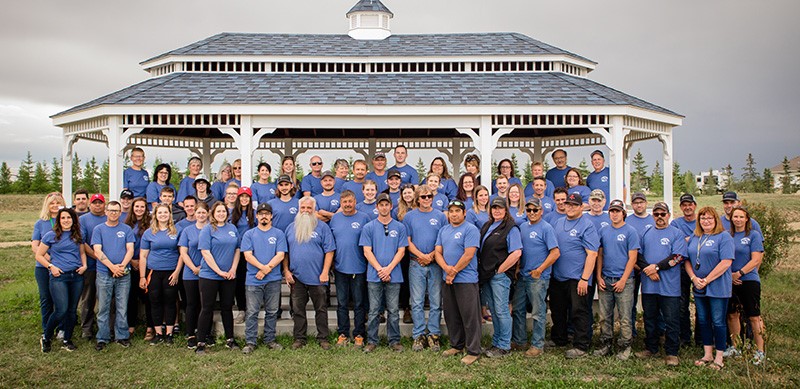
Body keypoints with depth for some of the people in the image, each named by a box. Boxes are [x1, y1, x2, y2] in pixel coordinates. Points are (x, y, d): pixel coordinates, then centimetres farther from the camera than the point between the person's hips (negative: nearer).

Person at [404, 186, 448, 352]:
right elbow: (407, 241, 3)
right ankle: (419, 336, 8)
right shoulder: (410, 216, 7)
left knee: (436, 302, 2)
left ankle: (434, 335, 10)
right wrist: (421, 255, -11)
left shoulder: (440, 216, 6)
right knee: (417, 302, 2)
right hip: (416, 264, 0)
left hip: (436, 264, 0)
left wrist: (432, 255, -11)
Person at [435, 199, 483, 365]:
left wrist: (454, 271, -11)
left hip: (466, 279, -7)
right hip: (447, 279, 7)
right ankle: (457, 345, 28)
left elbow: (468, 255, -15)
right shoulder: (443, 230, 14)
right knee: (451, 314, 14)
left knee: (469, 316, -3)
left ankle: (473, 351, 4)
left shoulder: (471, 229, -8)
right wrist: (446, 267, -11)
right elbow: (438, 252, 8)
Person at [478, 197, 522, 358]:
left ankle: (504, 346, 6)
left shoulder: (511, 228, -8)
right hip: (486, 275, 7)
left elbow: (516, 253, -16)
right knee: (493, 310, 14)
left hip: (500, 275, -7)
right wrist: (482, 269, 7)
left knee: (501, 310, -3)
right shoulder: (486, 226, 15)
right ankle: (496, 342, 23)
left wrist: (500, 270, -14)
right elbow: (480, 249, 20)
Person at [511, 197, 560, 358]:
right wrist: (517, 267, 9)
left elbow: (555, 253, -15)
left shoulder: (546, 228, -9)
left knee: (538, 313, 1)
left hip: (538, 278, -7)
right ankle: (518, 341, 25)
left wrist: (539, 270, -15)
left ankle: (537, 345, 11)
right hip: (522, 276, 7)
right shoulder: (522, 227, 11)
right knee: (517, 309, 13)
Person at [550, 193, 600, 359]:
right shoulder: (558, 223, 11)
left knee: (579, 312, -1)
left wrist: (584, 279, -19)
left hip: (577, 278, -7)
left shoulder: (587, 226, -9)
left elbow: (592, 254, -14)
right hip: (557, 277, 7)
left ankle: (580, 346, 8)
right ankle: (558, 340, 33)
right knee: (557, 311, 17)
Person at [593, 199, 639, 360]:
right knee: (604, 316, 10)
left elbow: (632, 258, -7)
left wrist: (623, 280, -12)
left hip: (623, 281, -4)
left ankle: (624, 348, 11)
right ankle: (605, 345, 21)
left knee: (625, 317, 0)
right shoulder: (603, 230, 9)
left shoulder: (630, 232, -3)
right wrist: (599, 277, 3)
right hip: (605, 280, 4)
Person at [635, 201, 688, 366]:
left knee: (671, 320, -1)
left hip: (670, 286, -4)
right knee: (650, 318, 12)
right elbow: (638, 254, 7)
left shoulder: (677, 233, 1)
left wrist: (657, 267, -15)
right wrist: (648, 269, -10)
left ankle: (671, 353, 8)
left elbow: (678, 257, -10)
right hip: (648, 284, 4)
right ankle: (650, 348, 24)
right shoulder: (646, 233, 13)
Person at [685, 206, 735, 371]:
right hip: (699, 288, 6)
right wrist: (694, 278, -7)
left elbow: (726, 262, -16)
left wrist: (707, 280, -17)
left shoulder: (724, 236, -7)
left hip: (718, 287, -6)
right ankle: (707, 355, 22)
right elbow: (687, 260, 10)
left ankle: (719, 358, 10)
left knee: (718, 322, 0)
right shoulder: (694, 238, 11)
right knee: (703, 321, 12)